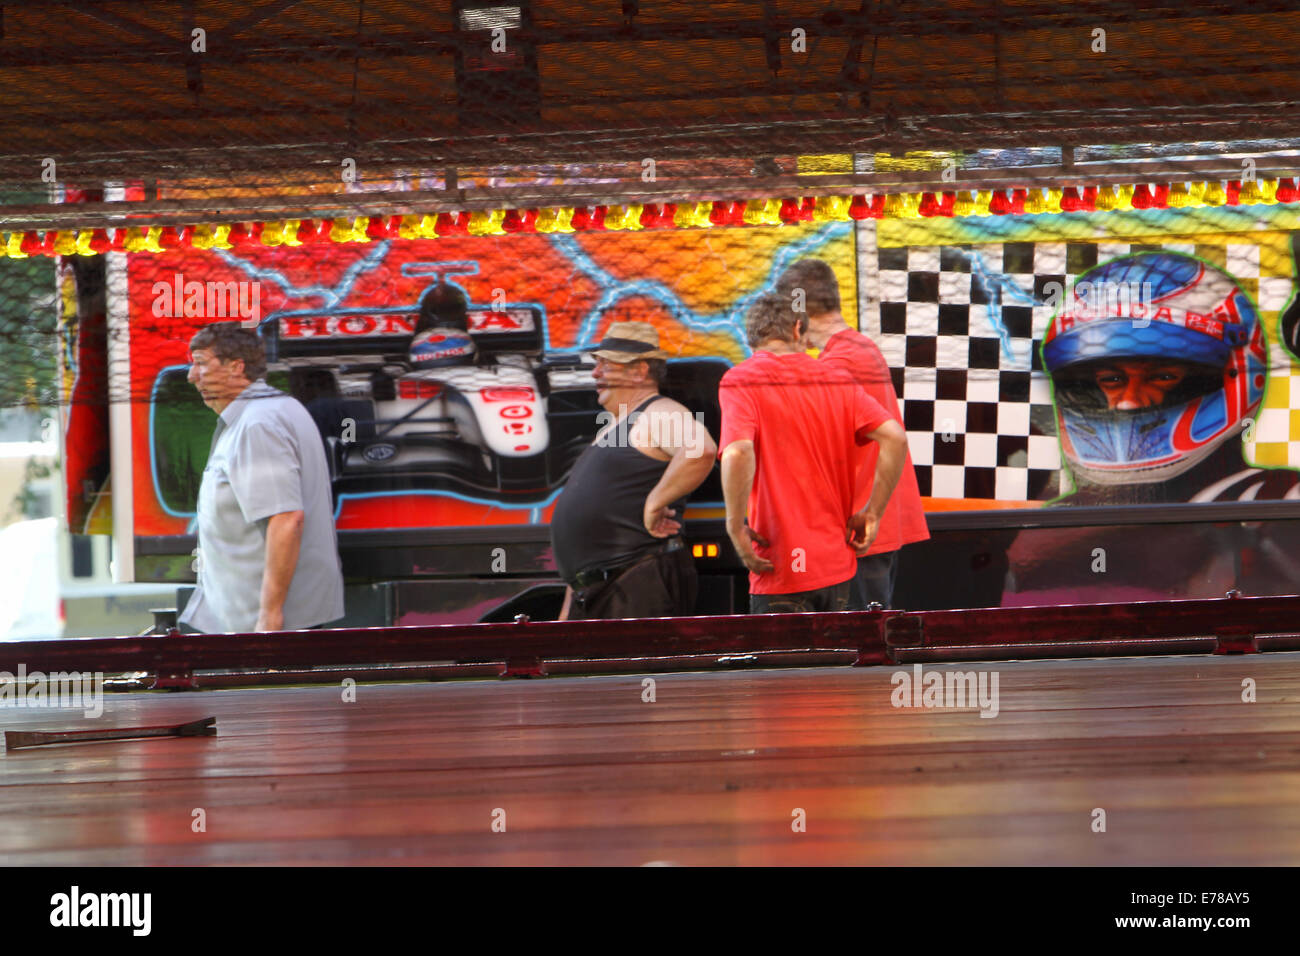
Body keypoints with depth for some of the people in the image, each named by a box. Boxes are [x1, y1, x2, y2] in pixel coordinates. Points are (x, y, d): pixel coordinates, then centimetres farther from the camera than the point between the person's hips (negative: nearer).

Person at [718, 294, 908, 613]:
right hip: (838, 564, 5)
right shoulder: (838, 379, 9)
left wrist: (735, 527, -13)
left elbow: (738, 453, -23)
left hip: (782, 572, -5)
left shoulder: (740, 381, -5)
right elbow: (895, 438, -2)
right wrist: (872, 513, 4)